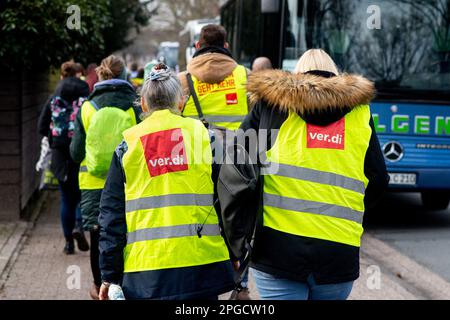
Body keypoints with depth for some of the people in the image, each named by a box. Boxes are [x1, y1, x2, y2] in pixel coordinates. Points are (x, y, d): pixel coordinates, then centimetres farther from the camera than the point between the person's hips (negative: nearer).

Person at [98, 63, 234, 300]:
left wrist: (110, 276, 10)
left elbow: (112, 214, 5)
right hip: (201, 265, 0)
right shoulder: (203, 135, 3)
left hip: (145, 270, 0)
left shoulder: (127, 146, 4)